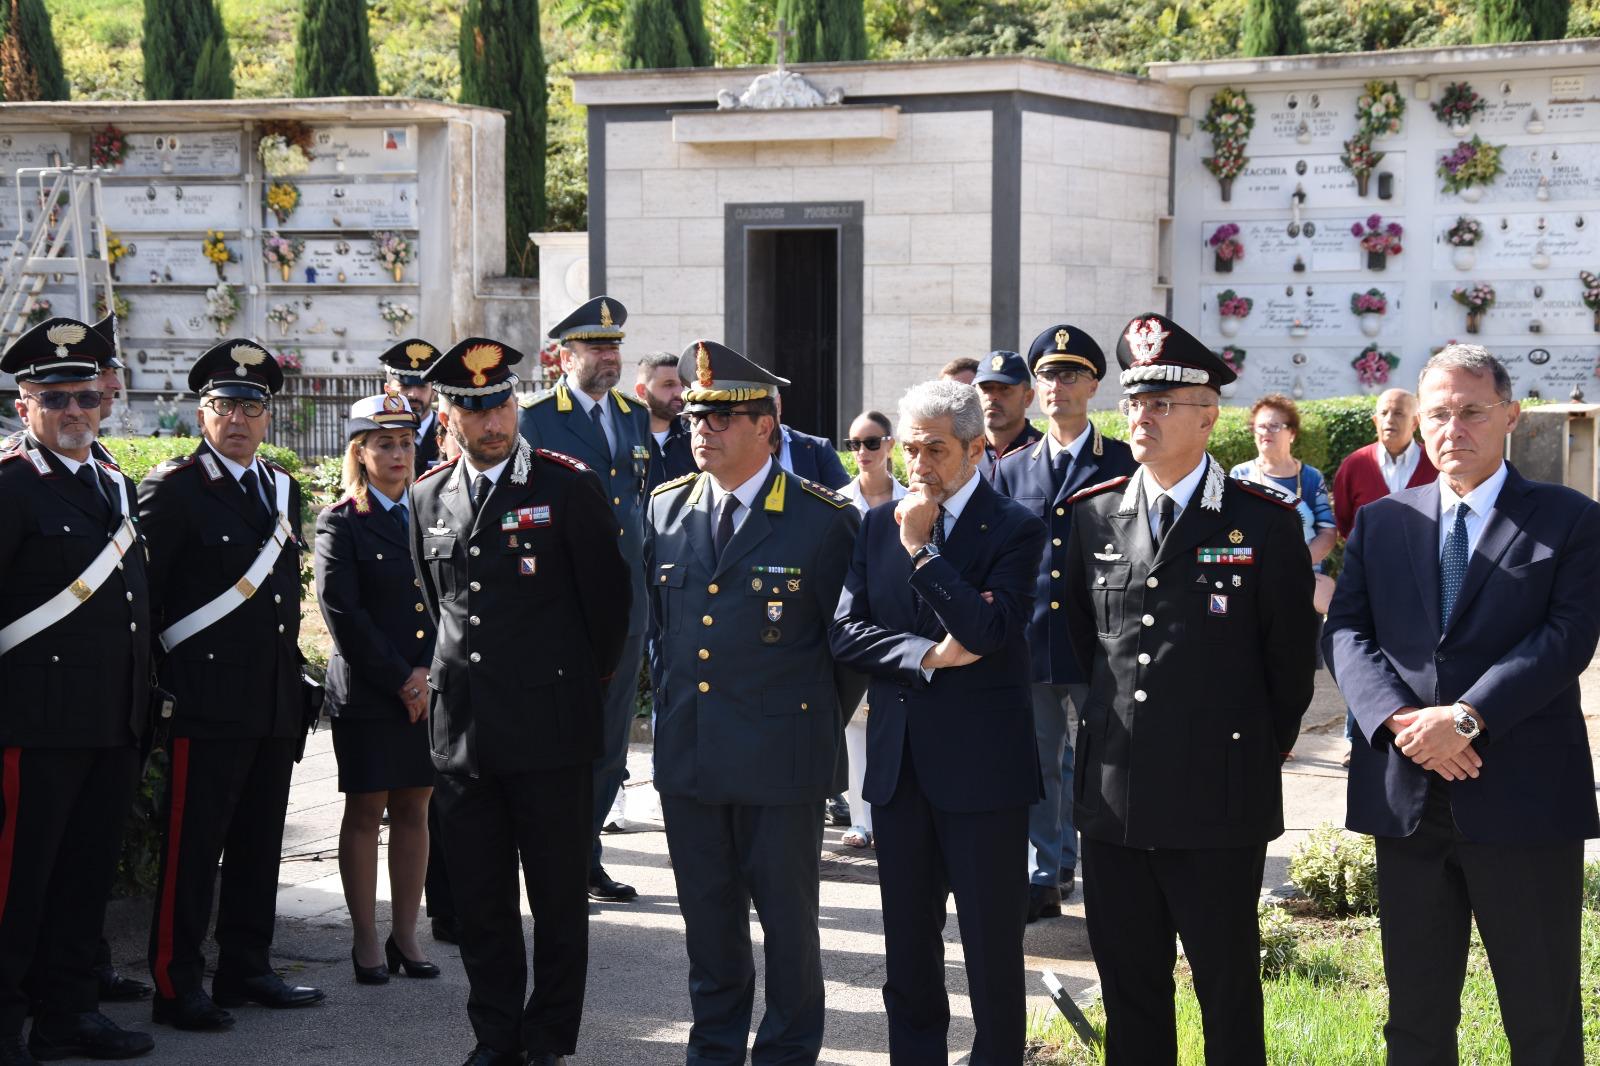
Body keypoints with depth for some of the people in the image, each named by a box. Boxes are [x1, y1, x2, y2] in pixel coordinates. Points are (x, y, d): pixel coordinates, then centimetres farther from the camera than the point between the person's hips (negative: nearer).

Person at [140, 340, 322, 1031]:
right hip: (208, 701, -7)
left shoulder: (283, 490, 15)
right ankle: (177, 986, 1)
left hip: (277, 703, 7)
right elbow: (141, 594, -9)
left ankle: (246, 972, 22)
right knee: (192, 848, -4)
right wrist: (167, 673, -10)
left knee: (259, 844, 12)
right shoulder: (174, 489, -7)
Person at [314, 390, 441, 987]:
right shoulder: (341, 523, -2)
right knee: (366, 811, 1)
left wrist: (428, 673, -6)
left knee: (413, 809, 7)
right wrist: (399, 679, -12)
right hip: (366, 691, -4)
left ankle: (405, 935, 14)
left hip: (428, 687, 4)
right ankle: (366, 942, 7)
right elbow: (343, 614, -9)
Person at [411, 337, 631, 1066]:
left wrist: (586, 680, 8)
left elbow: (608, 593, 1)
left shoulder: (567, 485, -6)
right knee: (478, 897, 8)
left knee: (558, 894, 3)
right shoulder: (429, 495, 9)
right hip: (462, 726, 4)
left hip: (551, 725, -4)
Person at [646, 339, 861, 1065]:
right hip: (687, 753, 4)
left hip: (781, 758, -4)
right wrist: (675, 702, 14)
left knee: (787, 918, 6)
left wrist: (818, 725, 1)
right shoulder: (666, 509, 6)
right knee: (708, 916, 14)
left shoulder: (825, 519, -8)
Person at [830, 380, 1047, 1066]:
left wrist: (920, 549, -17)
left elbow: (991, 632, -20)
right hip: (898, 764, 5)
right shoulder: (880, 525, 8)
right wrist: (928, 655, -12)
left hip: (982, 765, -5)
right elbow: (845, 633, 2)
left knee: (992, 947, 2)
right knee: (907, 942, 13)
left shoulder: (1013, 530, -6)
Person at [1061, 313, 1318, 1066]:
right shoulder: (1093, 516, 7)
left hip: (1221, 799, -4)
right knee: (1128, 988, 11)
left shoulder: (1265, 523, -5)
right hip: (1113, 796, 4)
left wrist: (1259, 756, 7)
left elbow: (1290, 658, 2)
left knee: (1228, 987, 4)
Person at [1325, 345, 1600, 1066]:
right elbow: (1346, 632, 3)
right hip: (1406, 794, 3)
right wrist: (1399, 720, -15)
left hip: (1522, 797, -3)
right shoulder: (1380, 521, 12)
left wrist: (1465, 718, -20)